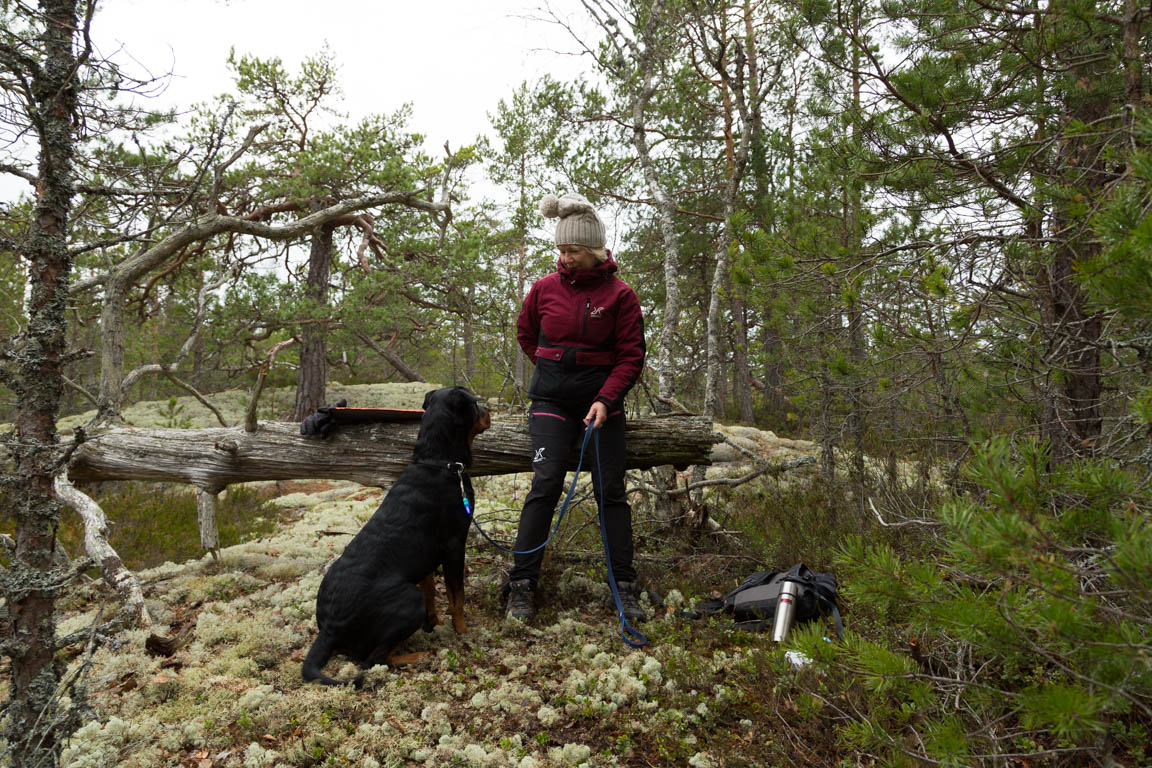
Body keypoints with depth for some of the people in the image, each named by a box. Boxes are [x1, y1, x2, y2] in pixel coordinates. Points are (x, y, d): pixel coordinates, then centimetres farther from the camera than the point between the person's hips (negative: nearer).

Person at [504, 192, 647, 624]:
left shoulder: (620, 295, -4)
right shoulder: (544, 288, 2)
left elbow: (631, 357, -4)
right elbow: (525, 336, 19)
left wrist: (605, 398, -17)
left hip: (602, 403, 0)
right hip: (551, 401, 1)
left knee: (611, 490, -1)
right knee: (545, 484, -11)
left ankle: (625, 587, 8)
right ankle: (521, 586, -5)